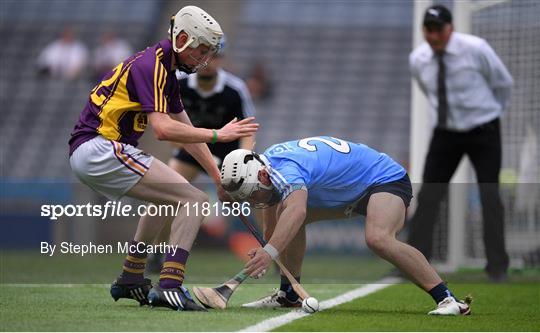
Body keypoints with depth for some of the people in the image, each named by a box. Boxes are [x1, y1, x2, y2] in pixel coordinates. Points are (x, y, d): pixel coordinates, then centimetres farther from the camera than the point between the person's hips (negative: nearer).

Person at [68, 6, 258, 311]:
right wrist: (217, 135, -19)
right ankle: (168, 287, -24)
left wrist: (219, 179, 20)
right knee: (194, 200, -15)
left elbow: (186, 132, 23)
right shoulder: (151, 65, -13)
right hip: (100, 149, -11)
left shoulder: (165, 72, 19)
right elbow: (163, 128, -24)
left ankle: (131, 279, 33)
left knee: (167, 196, 33)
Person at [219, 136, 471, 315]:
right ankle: (289, 296, 18)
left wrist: (269, 252, -64)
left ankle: (447, 300, -34)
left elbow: (297, 211, -55)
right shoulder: (267, 160, -2)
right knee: (285, 214, 7)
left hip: (386, 179, -11)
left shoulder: (285, 170, -33)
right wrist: (263, 251, 23)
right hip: (352, 189, 11)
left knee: (377, 238, -36)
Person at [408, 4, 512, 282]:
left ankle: (497, 267, 3)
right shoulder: (418, 60, -7)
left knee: (490, 197, -4)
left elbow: (503, 83, -2)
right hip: (445, 132, 3)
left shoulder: (475, 49, -19)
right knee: (428, 196, -3)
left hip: (483, 133, -3)